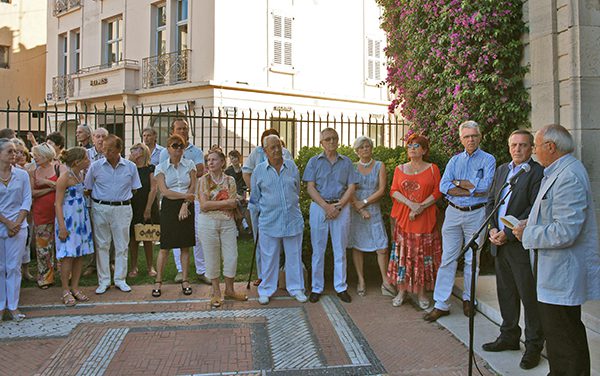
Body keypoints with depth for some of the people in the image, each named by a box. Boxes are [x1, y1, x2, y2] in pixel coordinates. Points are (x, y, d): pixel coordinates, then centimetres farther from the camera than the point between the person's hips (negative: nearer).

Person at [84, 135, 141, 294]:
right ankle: (104, 281, 14)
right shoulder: (95, 166, -1)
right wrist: (99, 200, 2)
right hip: (100, 208, 0)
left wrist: (123, 200, 5)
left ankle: (120, 279, 17)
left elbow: (134, 189, 9)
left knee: (122, 246, 5)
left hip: (122, 208, 0)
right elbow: (87, 189, 7)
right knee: (102, 245, 5)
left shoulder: (130, 167, 0)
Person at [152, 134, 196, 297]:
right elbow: (165, 191, -8)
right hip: (169, 207, -1)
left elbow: (193, 188, 1)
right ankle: (158, 281, 8)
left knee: (185, 246, 6)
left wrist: (185, 204, -11)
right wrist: (186, 195, -12)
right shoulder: (161, 167, 1)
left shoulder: (190, 164, 5)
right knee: (165, 246, -1)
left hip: (186, 206, 2)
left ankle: (185, 280, 15)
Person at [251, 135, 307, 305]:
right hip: (269, 221, -1)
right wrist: (266, 211, 10)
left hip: (293, 219, 2)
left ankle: (296, 288, 23)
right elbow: (255, 197, 11)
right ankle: (266, 290, 19)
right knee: (269, 257, 6)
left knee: (294, 256, 9)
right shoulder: (259, 170, 1)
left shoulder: (292, 167, 5)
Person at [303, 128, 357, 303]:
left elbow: (351, 187, 3)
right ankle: (317, 288, 12)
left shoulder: (346, 162, 9)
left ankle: (341, 287, 15)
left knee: (340, 249, 6)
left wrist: (338, 206, -10)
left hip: (341, 208, 1)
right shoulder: (314, 161, 5)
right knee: (318, 249, 3)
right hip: (319, 207, -1)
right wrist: (326, 206, -13)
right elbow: (310, 187, -2)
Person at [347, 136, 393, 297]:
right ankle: (361, 281, 13)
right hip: (355, 210, 1)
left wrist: (364, 202, -10)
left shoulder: (379, 166, 4)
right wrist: (360, 210, -11)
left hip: (374, 210, 0)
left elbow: (381, 190, -3)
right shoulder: (352, 167, 5)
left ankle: (385, 281, 5)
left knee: (382, 248, -6)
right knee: (357, 246, 3)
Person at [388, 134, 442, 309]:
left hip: (425, 218, -1)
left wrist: (420, 207, -14)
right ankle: (402, 291, 11)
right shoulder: (400, 169, 10)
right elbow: (393, 191, 2)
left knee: (423, 254, 2)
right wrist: (411, 204, -14)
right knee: (402, 252, 1)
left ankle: (421, 292, 12)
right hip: (403, 217, 2)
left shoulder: (432, 168, 5)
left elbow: (437, 191, -2)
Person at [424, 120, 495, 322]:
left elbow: (485, 186, -16)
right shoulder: (454, 160, 9)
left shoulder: (488, 160, 1)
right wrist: (472, 190, -12)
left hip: (476, 214, -2)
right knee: (448, 258, 1)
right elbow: (443, 186, -5)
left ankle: (468, 299, 24)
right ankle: (441, 304, 5)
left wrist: (458, 182, -6)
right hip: (454, 213, 2)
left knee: (472, 260, 8)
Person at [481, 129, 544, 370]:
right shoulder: (502, 170, 14)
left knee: (529, 296, 2)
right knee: (505, 293, 17)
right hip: (500, 243, 7)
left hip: (522, 244, -7)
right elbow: (490, 201, 15)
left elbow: (535, 210, -16)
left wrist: (508, 233, -17)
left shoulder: (538, 172, -10)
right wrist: (492, 229, -1)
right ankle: (509, 337, 31)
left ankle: (534, 345, 15)